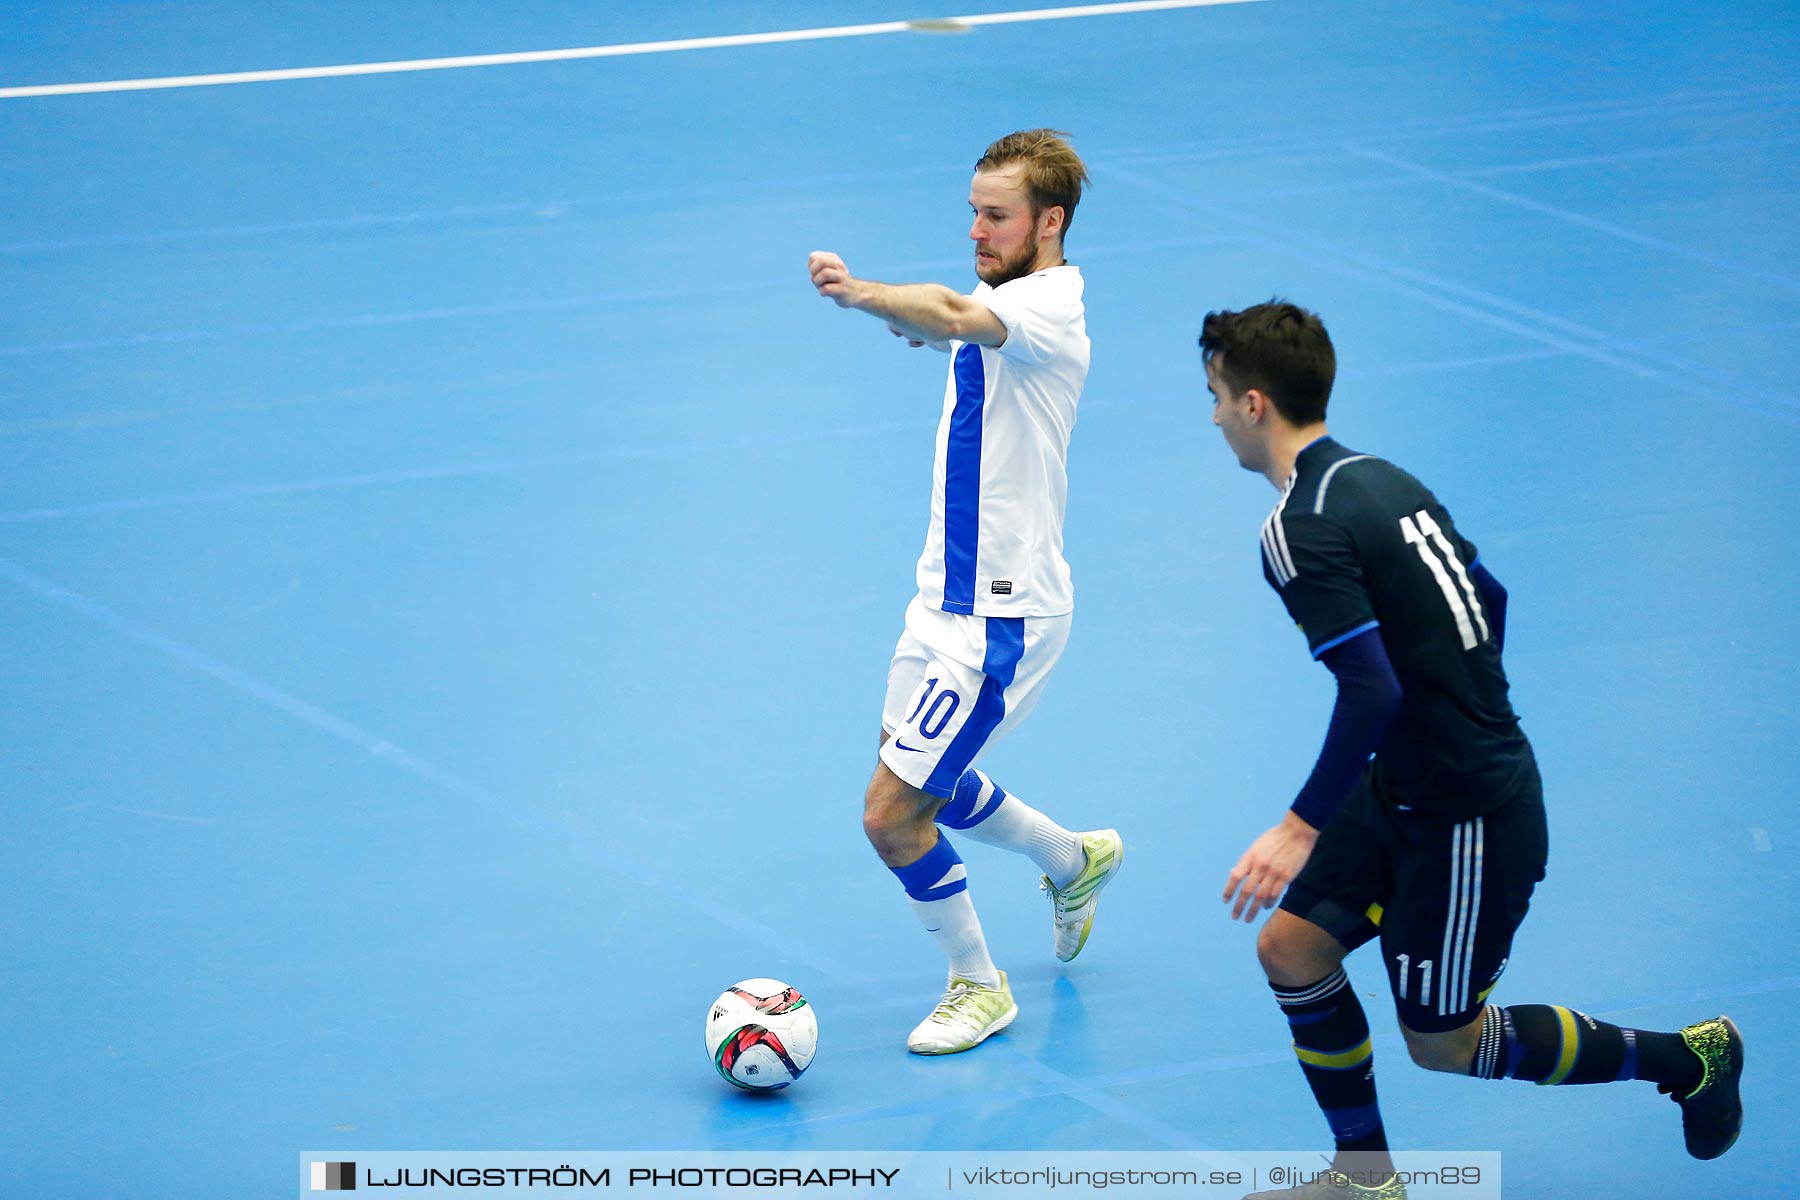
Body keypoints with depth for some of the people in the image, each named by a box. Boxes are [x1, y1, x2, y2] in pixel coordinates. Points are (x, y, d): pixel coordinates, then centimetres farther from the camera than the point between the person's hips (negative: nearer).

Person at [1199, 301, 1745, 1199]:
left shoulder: (1301, 532, -22)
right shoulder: (1381, 478, 6)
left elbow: (1371, 692, -29)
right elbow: (1487, 597, 16)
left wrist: (1301, 827, -25)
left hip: (1467, 820, -9)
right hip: (1409, 789, 9)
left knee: (1440, 1044, 7)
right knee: (1291, 949, 10)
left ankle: (1686, 1058, 19)